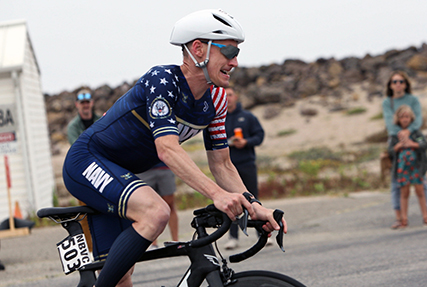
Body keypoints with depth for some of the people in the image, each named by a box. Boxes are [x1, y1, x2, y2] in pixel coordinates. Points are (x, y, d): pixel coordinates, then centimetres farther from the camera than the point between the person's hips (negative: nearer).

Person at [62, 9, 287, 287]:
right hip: (86, 162, -8)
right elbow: (167, 149, -35)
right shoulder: (162, 80, -25)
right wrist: (217, 194, -45)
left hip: (118, 174, 9)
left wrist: (254, 205, -13)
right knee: (156, 212, -33)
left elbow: (222, 164, 3)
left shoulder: (216, 100, -1)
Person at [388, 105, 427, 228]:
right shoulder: (395, 134, 6)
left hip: (416, 165, -1)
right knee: (404, 193, 3)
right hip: (402, 166, 1)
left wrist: (413, 144, -20)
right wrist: (398, 146, -16)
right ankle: (404, 219, 6)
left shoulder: (416, 132, 2)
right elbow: (390, 150, 3)